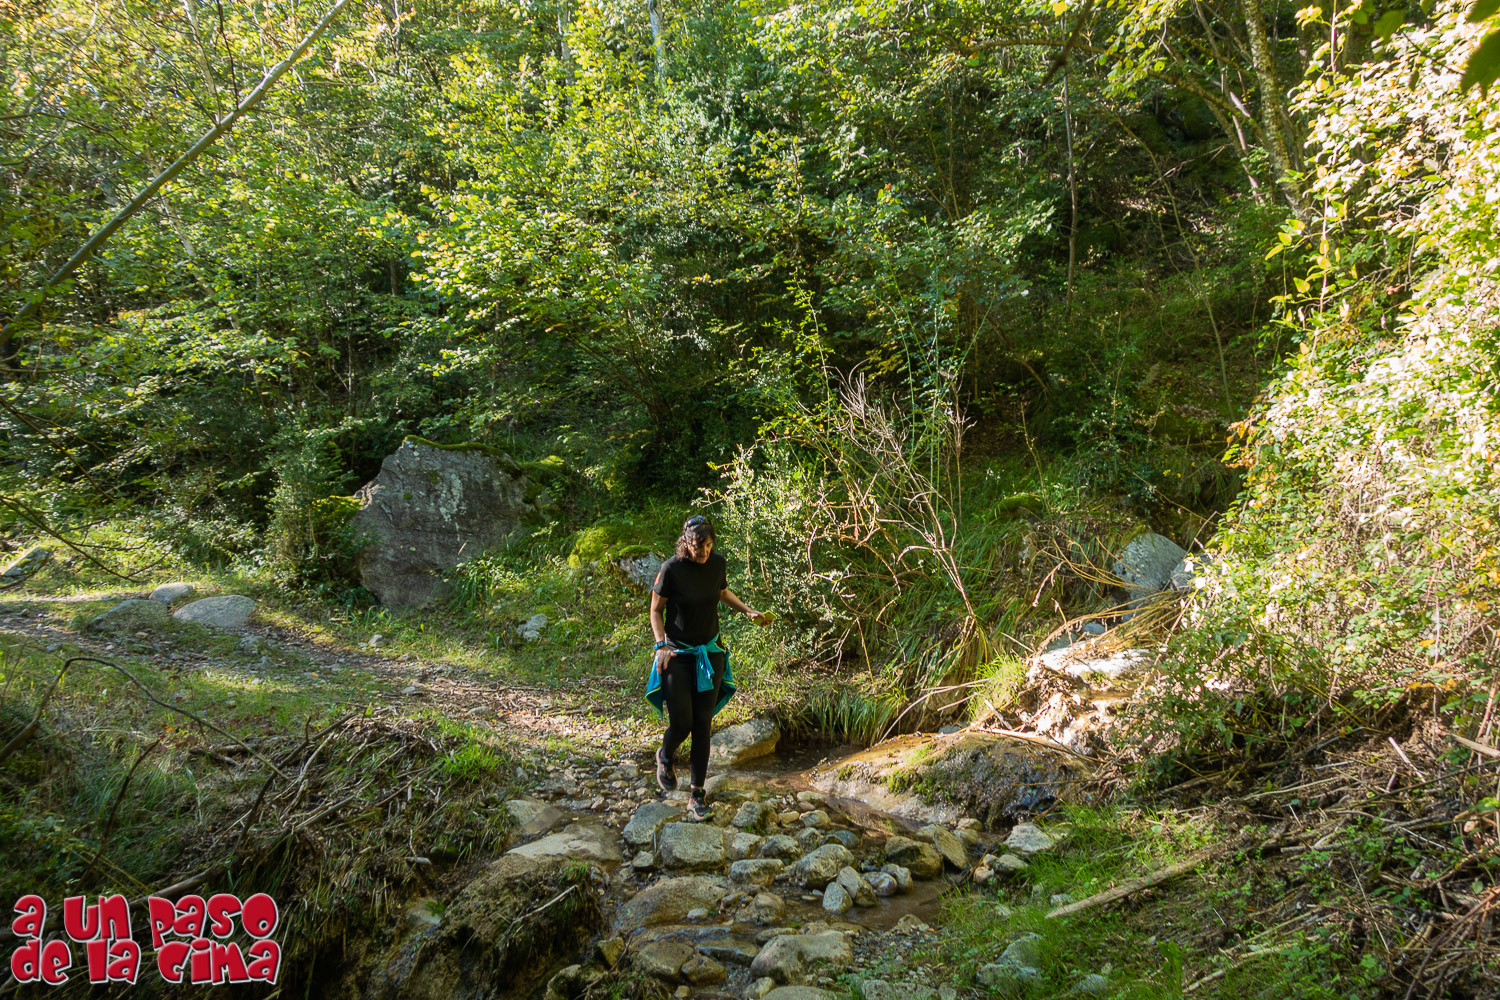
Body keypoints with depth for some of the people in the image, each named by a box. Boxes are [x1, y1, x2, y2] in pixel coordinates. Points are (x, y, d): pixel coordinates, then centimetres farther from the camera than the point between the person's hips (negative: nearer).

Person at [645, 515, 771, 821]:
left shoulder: (717, 563, -4)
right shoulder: (672, 569, -17)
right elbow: (656, 611, -7)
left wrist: (749, 611, 2)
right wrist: (661, 645, -19)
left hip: (710, 653, 3)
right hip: (677, 653, -3)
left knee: (702, 725, 3)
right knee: (682, 724, -6)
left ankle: (696, 792, 14)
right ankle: (665, 757, 30)